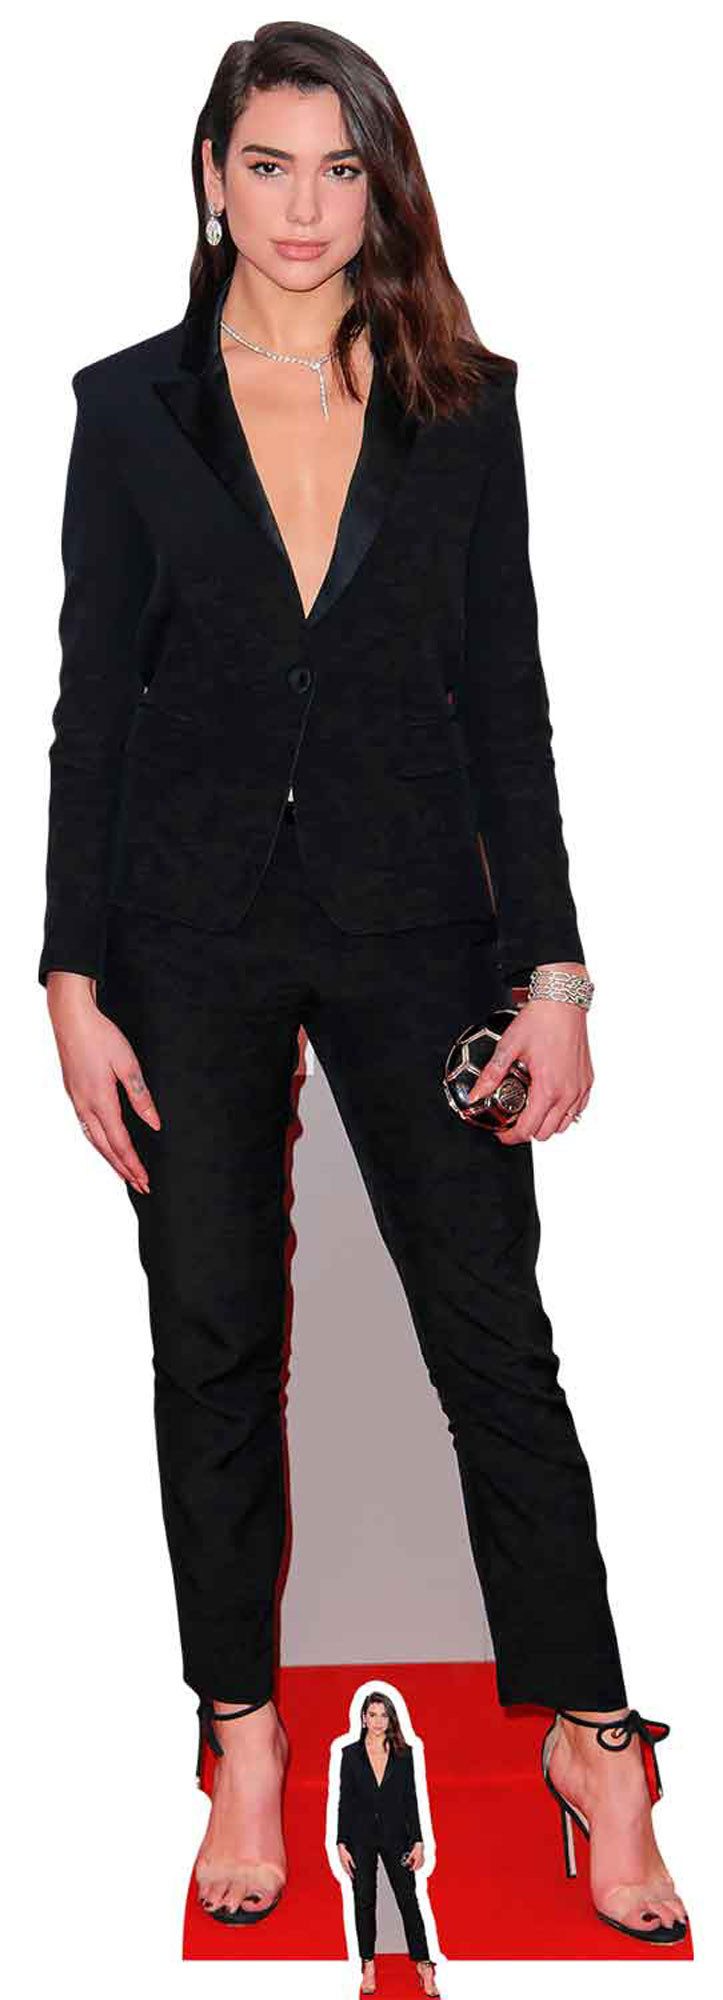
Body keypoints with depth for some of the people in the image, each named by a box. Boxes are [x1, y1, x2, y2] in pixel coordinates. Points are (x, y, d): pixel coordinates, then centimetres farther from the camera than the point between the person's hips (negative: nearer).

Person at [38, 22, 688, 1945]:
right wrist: (75, 983, -4)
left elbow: (507, 698, 3)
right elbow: (93, 702, 2)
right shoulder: (132, 408, 3)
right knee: (214, 1345, 8)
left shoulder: (463, 408, 4)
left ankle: (589, 1737, 18)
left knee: (497, 1337, 2)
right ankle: (245, 1735, 25)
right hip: (193, 935, 1)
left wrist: (555, 967, -2)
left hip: (409, 920, 0)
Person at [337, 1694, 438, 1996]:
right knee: (364, 1902, 6)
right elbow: (345, 1801, 0)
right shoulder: (350, 1754, -1)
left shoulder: (403, 1753, 2)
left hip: (395, 1835, 0)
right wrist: (341, 1844, -5)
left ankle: (424, 1966, 5)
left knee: (408, 1900, -2)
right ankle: (368, 1967, 16)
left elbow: (411, 1799, 3)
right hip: (361, 1837, 0)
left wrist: (418, 1841, -2)